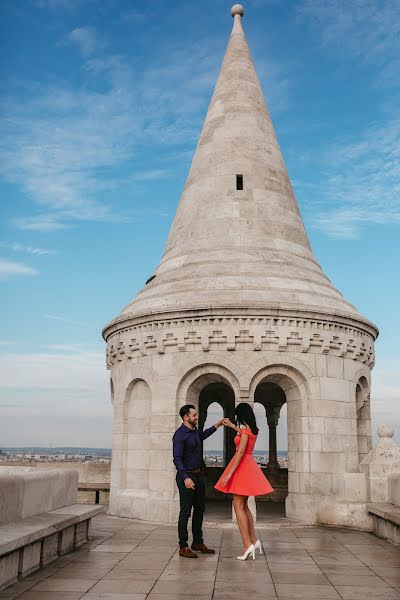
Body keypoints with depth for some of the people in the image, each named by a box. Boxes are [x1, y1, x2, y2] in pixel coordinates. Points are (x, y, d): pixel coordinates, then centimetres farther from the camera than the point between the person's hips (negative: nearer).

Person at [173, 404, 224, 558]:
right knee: (185, 512, -3)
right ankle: (183, 547, 4)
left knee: (199, 509, 14)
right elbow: (177, 459, -23)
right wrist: (186, 478, -33)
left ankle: (198, 542, 25)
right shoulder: (180, 435, -16)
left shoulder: (194, 431, 11)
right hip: (186, 477, -9)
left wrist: (216, 426, 36)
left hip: (198, 475, 9)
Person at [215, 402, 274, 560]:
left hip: (242, 466, -9)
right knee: (243, 506, 15)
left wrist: (229, 473, -23)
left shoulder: (245, 429, -16)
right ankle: (254, 541, 16)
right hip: (248, 465, 9)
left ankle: (248, 545, -11)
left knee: (238, 506, -7)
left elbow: (240, 452, -22)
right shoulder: (252, 429, 11)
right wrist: (231, 426, 47)